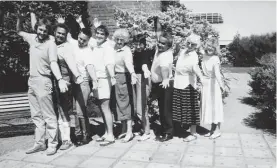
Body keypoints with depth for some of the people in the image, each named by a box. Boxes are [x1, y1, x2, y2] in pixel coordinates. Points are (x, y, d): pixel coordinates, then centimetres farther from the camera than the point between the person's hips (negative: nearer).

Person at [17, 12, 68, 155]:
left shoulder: (50, 43, -11)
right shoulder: (32, 38, 8)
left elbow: (53, 63, -22)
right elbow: (19, 31, 26)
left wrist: (60, 79, -37)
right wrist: (19, 17, 8)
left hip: (43, 82, -7)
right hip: (31, 81, 7)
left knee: (48, 116, -2)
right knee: (36, 116, 13)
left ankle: (52, 144, 7)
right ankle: (39, 143, 24)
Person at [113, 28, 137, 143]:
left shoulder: (126, 51, -14)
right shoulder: (114, 48, 6)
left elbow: (129, 62, -31)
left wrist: (132, 73, -48)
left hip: (123, 78, -7)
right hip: (115, 78, 7)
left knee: (125, 104, -4)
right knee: (119, 104, 12)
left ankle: (129, 132, 3)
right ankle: (124, 129, 24)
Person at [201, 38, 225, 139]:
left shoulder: (215, 59, -19)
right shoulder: (204, 55, 2)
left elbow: (217, 73, -32)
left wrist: (221, 85, -40)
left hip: (213, 84, -7)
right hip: (205, 84, 7)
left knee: (215, 105, 2)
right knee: (208, 105, 13)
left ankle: (217, 130, 15)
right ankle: (212, 129, 28)